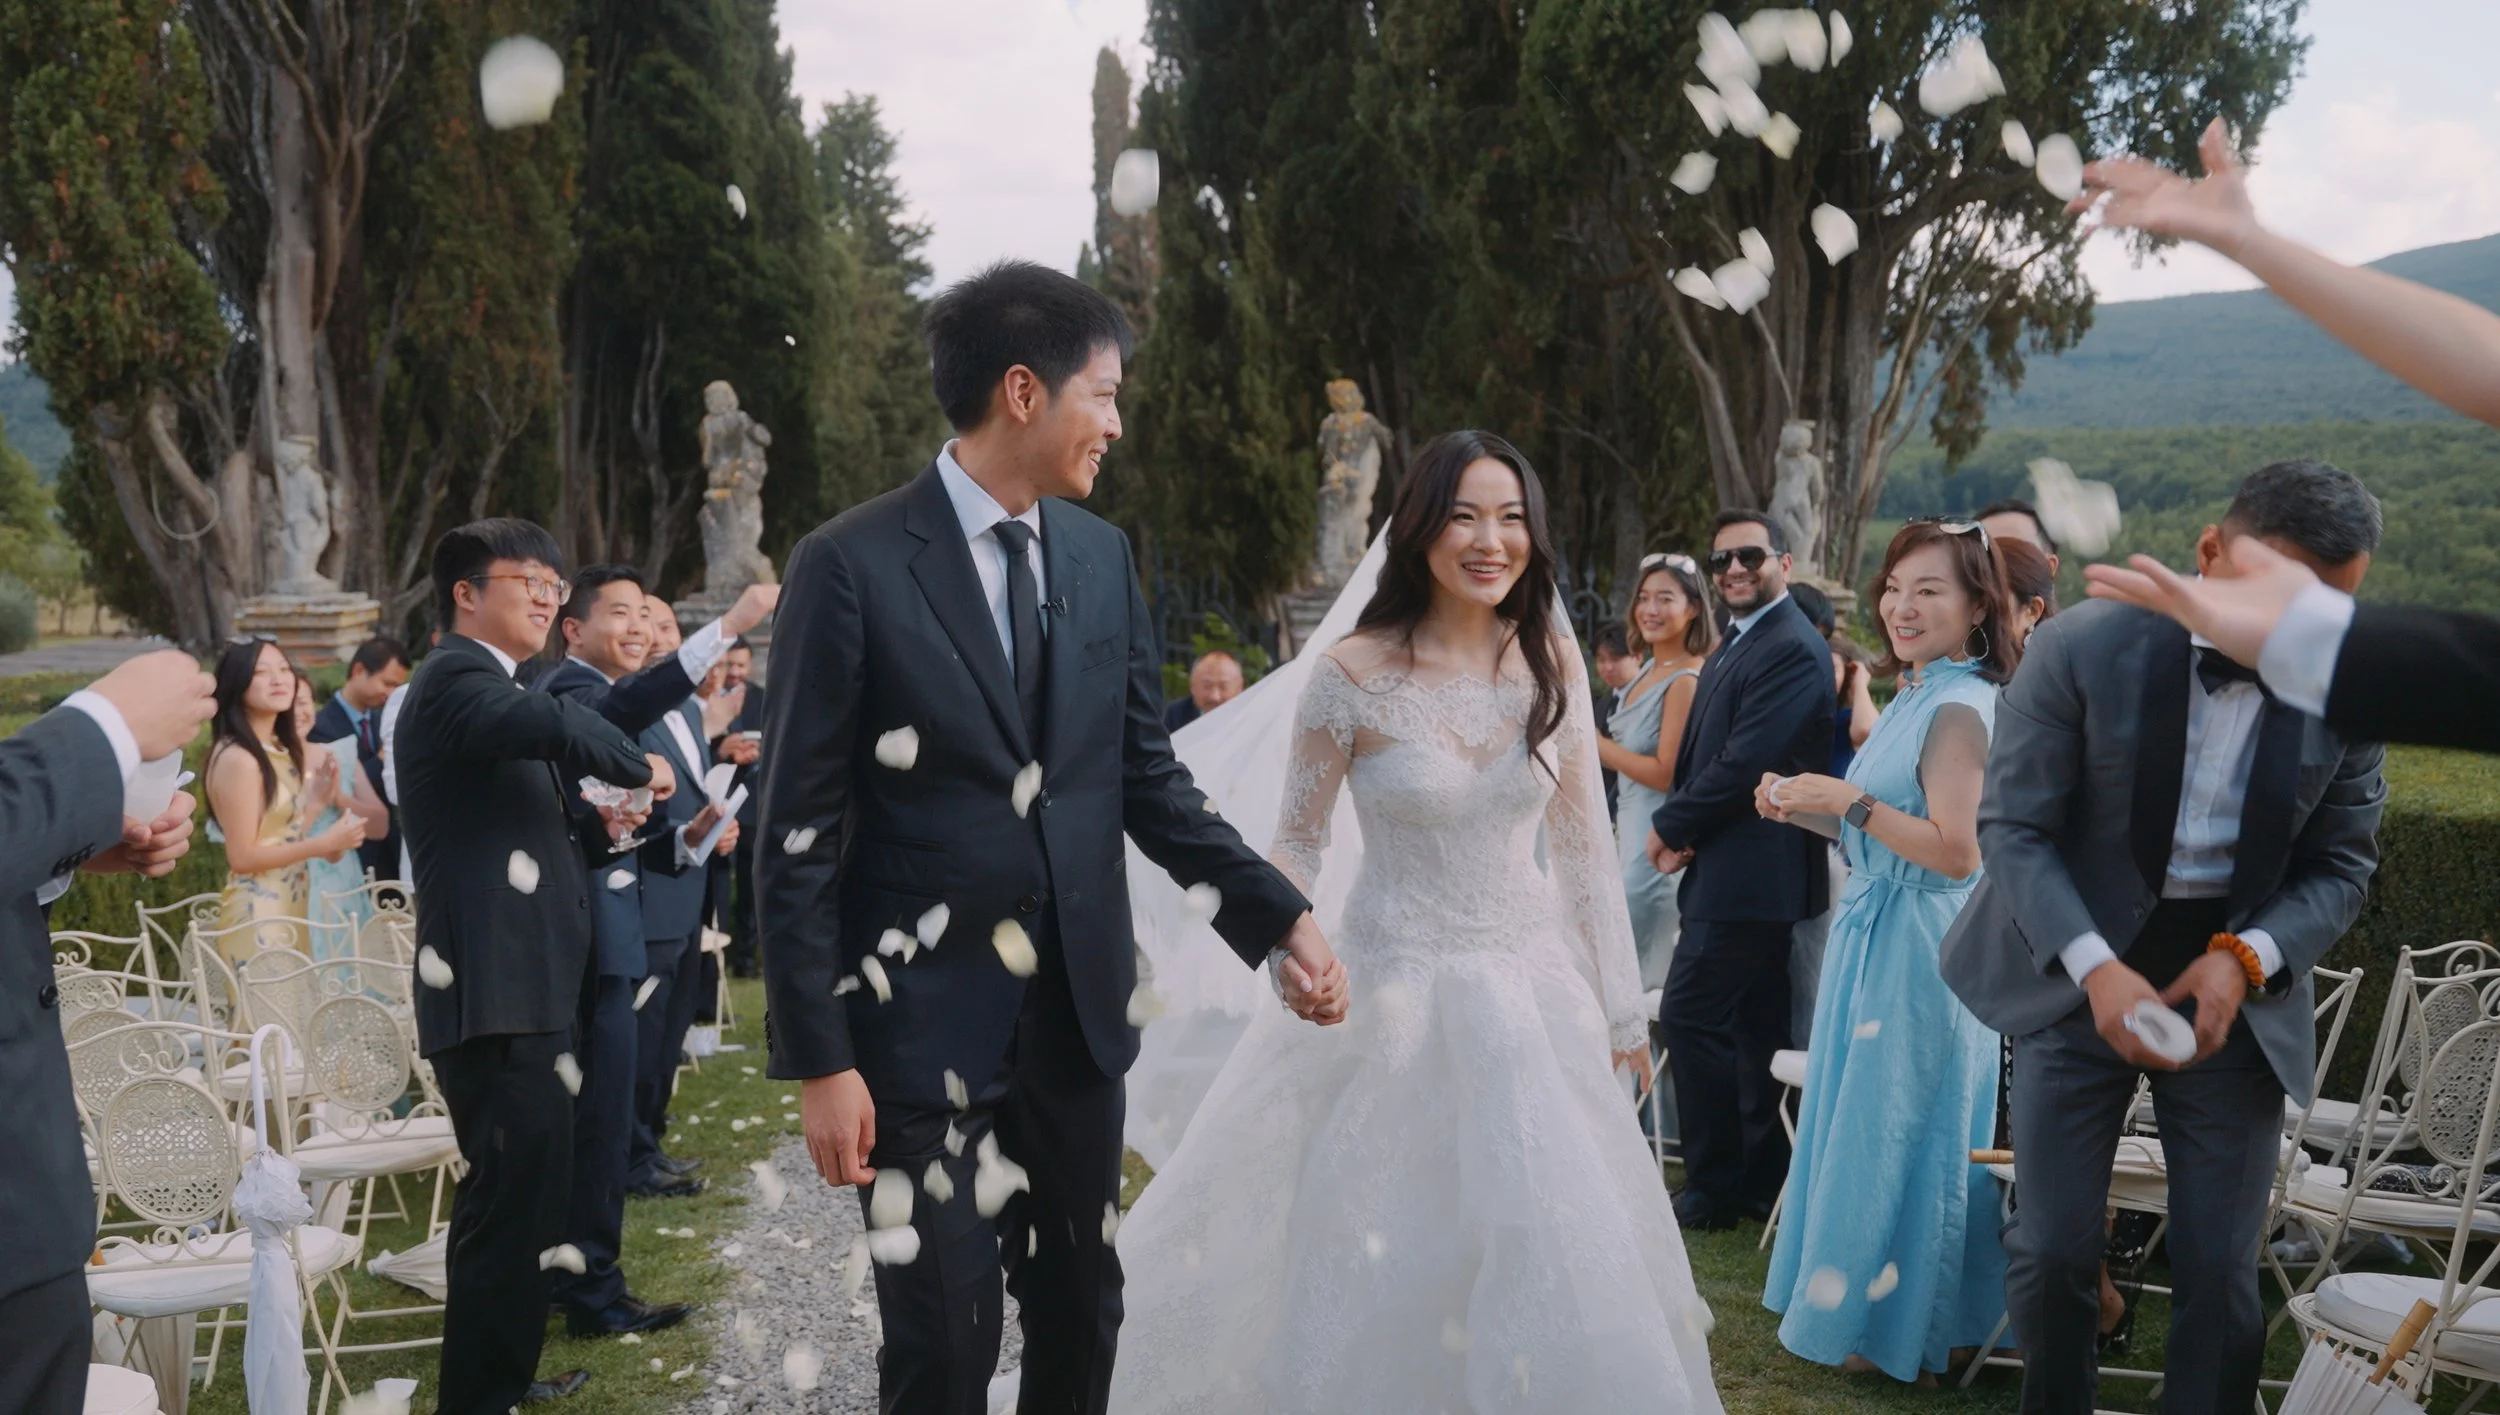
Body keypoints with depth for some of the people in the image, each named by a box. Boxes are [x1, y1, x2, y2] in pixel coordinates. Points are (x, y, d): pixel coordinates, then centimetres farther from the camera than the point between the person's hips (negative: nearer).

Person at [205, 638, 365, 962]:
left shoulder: (283, 749, 11)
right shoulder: (237, 758, -16)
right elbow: (242, 856, -18)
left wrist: (315, 798, 1)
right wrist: (326, 843, -16)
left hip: (291, 907, 9)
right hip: (257, 913, -9)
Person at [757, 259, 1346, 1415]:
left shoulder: (1102, 557, 6)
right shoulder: (851, 566, -11)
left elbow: (1148, 781, 10)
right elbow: (798, 835, -10)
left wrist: (1280, 917, 0)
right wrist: (817, 1060, -12)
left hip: (1079, 1009, 5)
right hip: (925, 1023, -5)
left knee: (1081, 1315, 16)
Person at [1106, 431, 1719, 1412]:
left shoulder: (1550, 659, -1)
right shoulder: (1353, 675, -11)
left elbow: (1583, 842, 5)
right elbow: (1299, 843, -2)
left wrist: (1621, 1003, 8)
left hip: (1532, 990, 4)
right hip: (1398, 994, -3)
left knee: (1555, 1253, 11)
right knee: (1385, 1266, 6)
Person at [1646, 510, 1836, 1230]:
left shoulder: (1791, 650, -15)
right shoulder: (1735, 646, 17)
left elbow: (1745, 762, -22)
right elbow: (1698, 755, 16)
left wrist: (1671, 827, -10)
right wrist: (1683, 832, -2)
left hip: (1750, 872, -10)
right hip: (1738, 870, 10)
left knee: (1690, 1016, -9)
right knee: (1755, 1028, 13)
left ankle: (1713, 1188, 0)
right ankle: (1761, 1182, 21)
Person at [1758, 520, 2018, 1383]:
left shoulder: (1958, 708, -17)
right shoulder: (1915, 697, 13)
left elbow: (1957, 852, -23)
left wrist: (1849, 800, -23)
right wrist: (1804, 812, 5)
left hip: (1917, 949, -10)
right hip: (1875, 939, 10)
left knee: (1892, 1133, 1)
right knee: (1860, 1125, 16)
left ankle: (1902, 1339, 16)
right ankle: (1866, 1314, 29)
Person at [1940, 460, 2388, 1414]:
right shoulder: (2081, 649, -16)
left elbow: (2341, 867, 0)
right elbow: (2013, 827, -13)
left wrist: (2246, 958, -19)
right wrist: (2096, 967, -26)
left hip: (2236, 991, 1)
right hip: (2078, 976, -1)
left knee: (2220, 1274, 2)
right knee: (2050, 1252, 3)